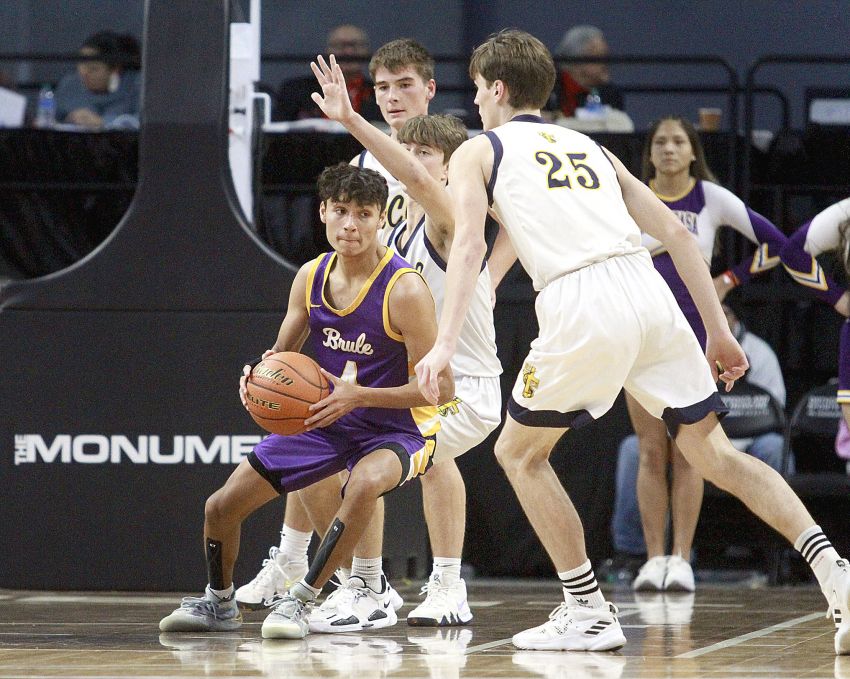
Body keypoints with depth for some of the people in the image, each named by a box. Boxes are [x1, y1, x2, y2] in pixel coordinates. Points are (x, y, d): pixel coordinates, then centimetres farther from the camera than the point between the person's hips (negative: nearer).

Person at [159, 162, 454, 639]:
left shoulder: (404, 290, -23)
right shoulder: (311, 277, -4)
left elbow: (442, 387, -22)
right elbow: (283, 353, 11)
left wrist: (358, 396, -31)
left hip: (396, 428, -6)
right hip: (324, 419, 6)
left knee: (365, 483, -42)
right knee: (221, 507, 4)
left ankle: (302, 601, -27)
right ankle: (220, 603, 33)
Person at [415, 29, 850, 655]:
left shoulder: (478, 152, 16)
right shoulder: (589, 147, 30)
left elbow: (470, 243, -3)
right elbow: (675, 233, 23)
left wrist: (445, 344, -13)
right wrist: (719, 332, 23)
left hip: (582, 306, -5)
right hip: (649, 292, 5)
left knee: (520, 453, 16)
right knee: (714, 452, 9)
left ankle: (589, 612, 9)